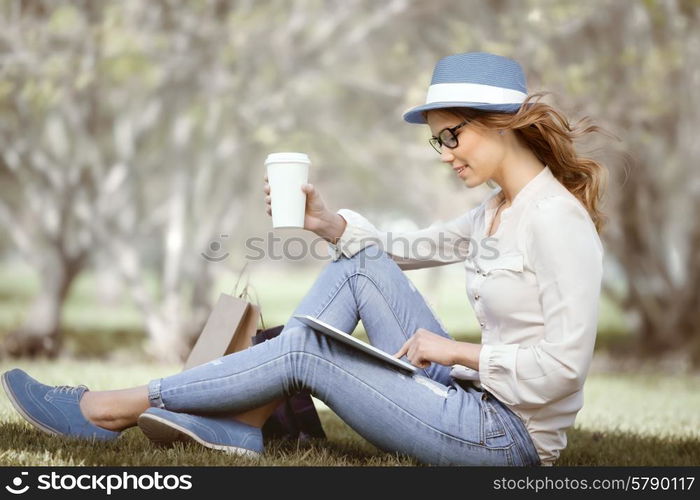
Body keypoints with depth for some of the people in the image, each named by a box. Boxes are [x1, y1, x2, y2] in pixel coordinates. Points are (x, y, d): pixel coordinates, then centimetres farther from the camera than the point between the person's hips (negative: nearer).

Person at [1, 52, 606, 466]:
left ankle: (115, 409, 2)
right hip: (470, 395, 9)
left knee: (306, 348, -9)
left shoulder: (556, 220, -17)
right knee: (360, 265, 3)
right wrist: (325, 222, 1)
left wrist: (459, 351, -15)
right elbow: (401, 249, 20)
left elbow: (564, 365, -24)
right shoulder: (497, 212, 12)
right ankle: (241, 422, -3)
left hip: (509, 433, -9)